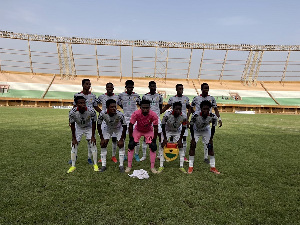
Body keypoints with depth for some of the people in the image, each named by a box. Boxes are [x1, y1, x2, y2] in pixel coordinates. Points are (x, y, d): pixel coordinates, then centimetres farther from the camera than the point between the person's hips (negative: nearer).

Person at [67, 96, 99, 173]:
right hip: (78, 128, 1)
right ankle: (73, 166, 15)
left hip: (89, 127, 0)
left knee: (93, 144, -5)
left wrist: (92, 136, -13)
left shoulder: (91, 111, -33)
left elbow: (93, 123, -17)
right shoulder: (72, 112, -31)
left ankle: (95, 164, 10)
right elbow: (72, 125, -16)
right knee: (74, 146, -1)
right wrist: (74, 138, -11)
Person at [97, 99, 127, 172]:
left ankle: (121, 165, 2)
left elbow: (124, 127, -24)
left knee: (121, 145, -11)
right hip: (107, 128, 2)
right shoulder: (103, 114, -32)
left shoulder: (119, 114, -37)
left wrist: (121, 139, -21)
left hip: (118, 129, -2)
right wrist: (102, 138, -14)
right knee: (103, 144, -4)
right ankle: (103, 165, 9)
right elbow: (98, 126, -16)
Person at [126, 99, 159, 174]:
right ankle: (129, 166, 7)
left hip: (149, 131, 0)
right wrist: (131, 138, -16)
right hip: (137, 130, 0)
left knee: (153, 147, -9)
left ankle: (152, 167, 7)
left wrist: (154, 140, -17)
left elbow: (155, 128, -19)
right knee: (131, 145, -9)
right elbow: (130, 126, -20)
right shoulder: (136, 114, -33)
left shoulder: (153, 115, -31)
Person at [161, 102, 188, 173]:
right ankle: (161, 166, 1)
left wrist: (180, 140, -13)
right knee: (162, 146, -10)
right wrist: (165, 138, -19)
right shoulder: (167, 114, -33)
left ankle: (181, 166, 6)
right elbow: (163, 126, -20)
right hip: (167, 131, -1)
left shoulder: (184, 117, -27)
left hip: (177, 132, 2)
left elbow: (183, 129, -13)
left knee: (181, 147, -5)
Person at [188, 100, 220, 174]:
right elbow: (191, 126, -21)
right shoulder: (196, 115, -36)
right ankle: (190, 166, 2)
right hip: (195, 130, -1)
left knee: (210, 146, -2)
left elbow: (213, 128, -13)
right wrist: (193, 139, -19)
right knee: (192, 146, -9)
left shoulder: (213, 117, -30)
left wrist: (211, 139, -11)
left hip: (206, 130, 2)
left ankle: (213, 167, 11)